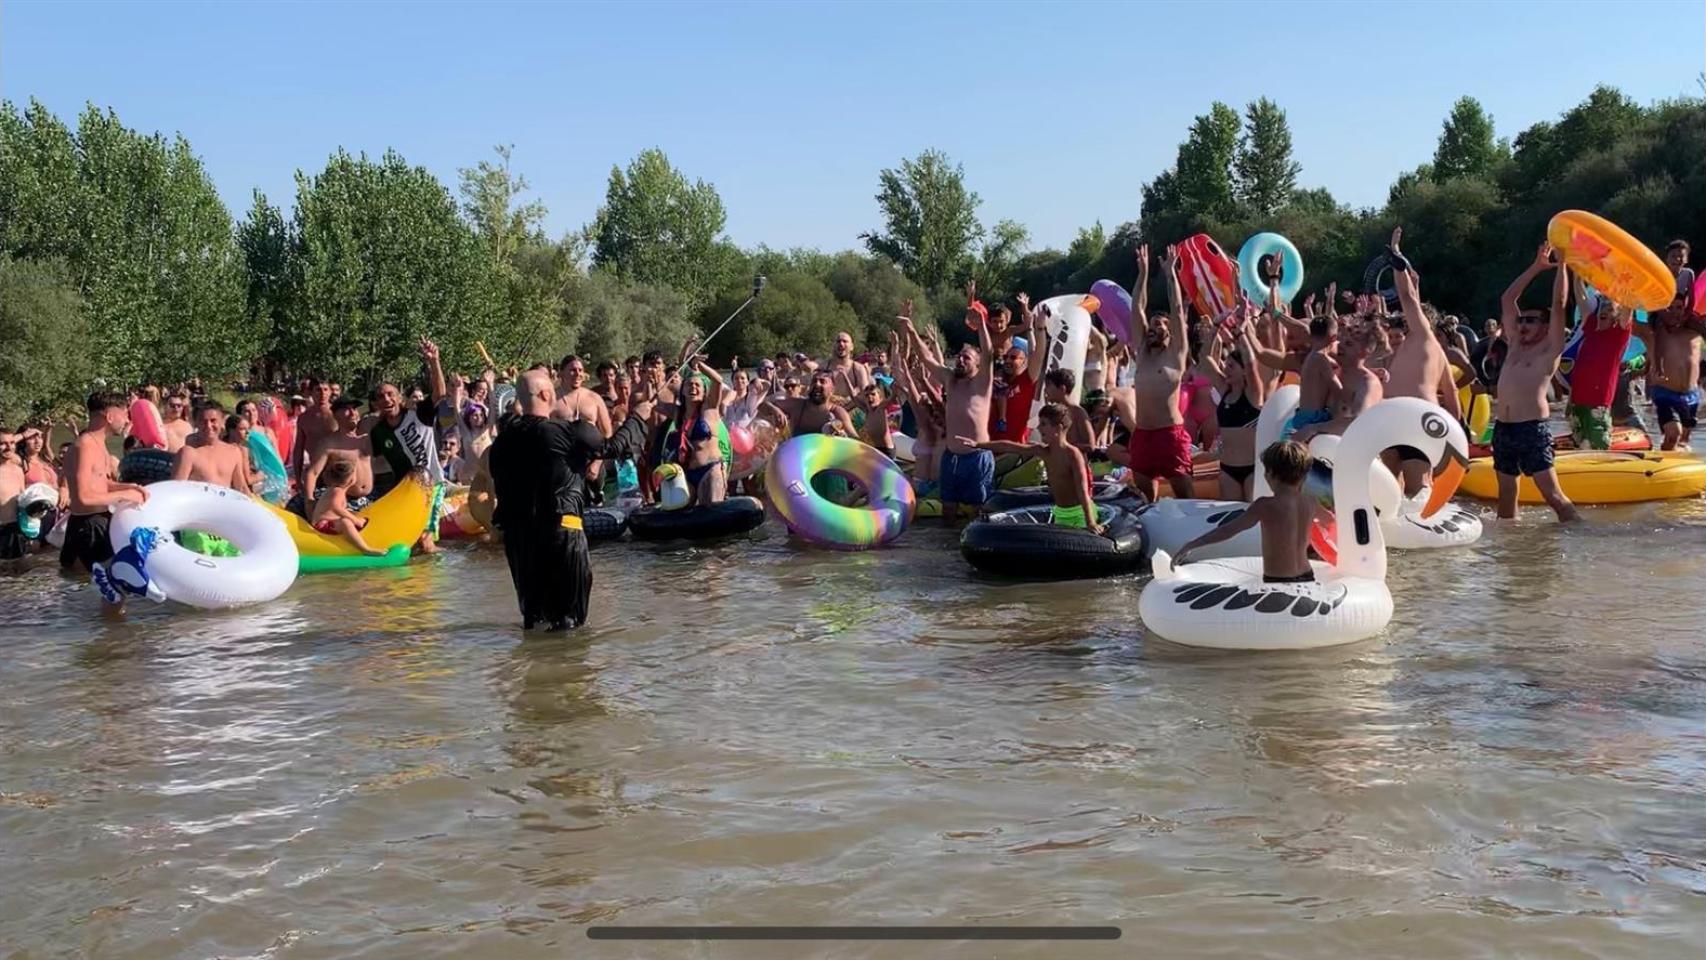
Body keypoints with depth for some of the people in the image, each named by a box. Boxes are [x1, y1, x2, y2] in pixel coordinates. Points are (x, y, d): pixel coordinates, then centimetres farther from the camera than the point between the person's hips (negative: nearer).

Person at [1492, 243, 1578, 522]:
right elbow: (1507, 299, 19)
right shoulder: (1516, 345, 19)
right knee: (1506, 493, 11)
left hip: (1533, 429, -7)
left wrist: (1561, 263, -3)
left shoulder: (1550, 350, 2)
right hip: (1502, 428, 7)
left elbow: (1558, 304, -5)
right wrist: (1536, 267, 19)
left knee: (1553, 495, -11)